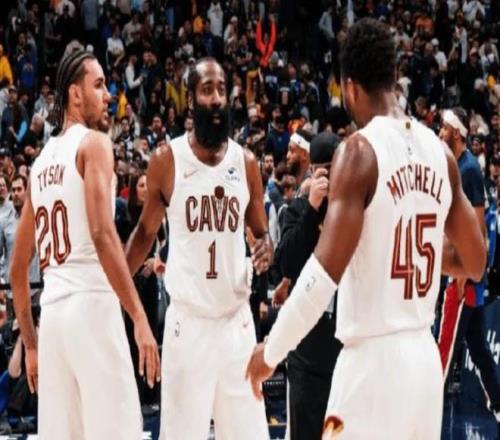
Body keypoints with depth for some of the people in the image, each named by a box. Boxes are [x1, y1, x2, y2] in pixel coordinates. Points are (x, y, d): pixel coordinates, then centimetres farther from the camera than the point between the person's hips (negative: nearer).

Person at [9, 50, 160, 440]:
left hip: (52, 312, 8)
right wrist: (139, 318, -20)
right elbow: (102, 234, -18)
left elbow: (18, 267, 21)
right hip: (91, 305, -8)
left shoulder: (41, 162, 20)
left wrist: (31, 344, 27)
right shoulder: (93, 143, -3)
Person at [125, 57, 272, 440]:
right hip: (187, 320, -3)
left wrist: (265, 249, -10)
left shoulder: (246, 162, 5)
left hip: (237, 318, 3)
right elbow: (146, 232, 8)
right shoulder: (167, 159, -2)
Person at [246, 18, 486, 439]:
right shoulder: (439, 152, 8)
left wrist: (272, 349, -10)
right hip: (426, 357, 7)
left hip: (374, 358, -7)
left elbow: (327, 267, -20)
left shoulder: (360, 151, -12)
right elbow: (474, 264, 16)